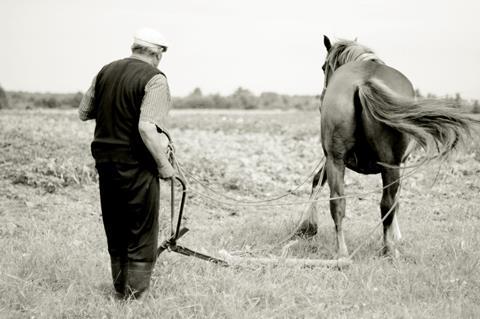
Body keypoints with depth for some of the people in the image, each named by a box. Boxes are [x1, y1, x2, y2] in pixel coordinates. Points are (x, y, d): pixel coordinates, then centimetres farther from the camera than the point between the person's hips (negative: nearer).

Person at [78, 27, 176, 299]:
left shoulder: (106, 71, 6)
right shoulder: (154, 79, -14)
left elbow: (84, 112, 12)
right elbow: (147, 128, -24)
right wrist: (164, 165, -15)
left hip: (105, 160, 7)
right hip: (137, 165, -7)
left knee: (115, 233, 17)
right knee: (142, 236, 4)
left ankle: (120, 290, 28)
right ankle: (136, 295, 6)